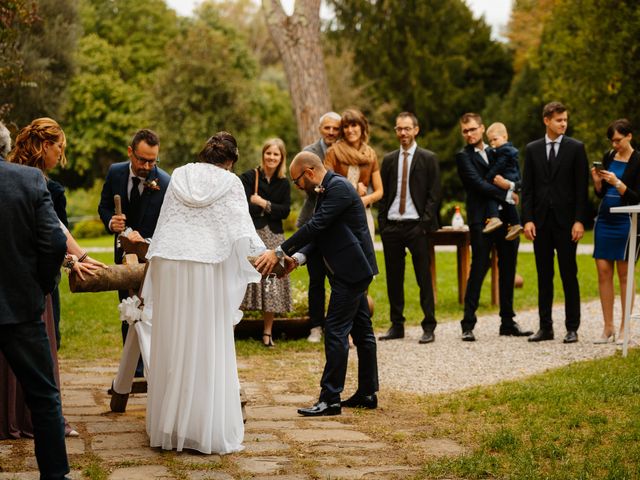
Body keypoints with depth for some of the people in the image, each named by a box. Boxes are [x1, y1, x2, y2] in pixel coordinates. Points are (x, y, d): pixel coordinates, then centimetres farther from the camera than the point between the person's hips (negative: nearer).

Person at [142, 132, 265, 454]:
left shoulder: (179, 176, 13)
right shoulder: (230, 183, 3)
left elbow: (163, 223, 16)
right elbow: (241, 230, -5)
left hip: (169, 264, 4)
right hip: (207, 268, -3)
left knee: (172, 346, 10)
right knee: (208, 348, 0)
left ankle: (168, 428, 16)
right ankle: (208, 432, -1)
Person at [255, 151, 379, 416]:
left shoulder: (338, 188, -18)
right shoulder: (327, 190, 13)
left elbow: (315, 226, -25)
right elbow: (318, 232, 11)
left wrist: (279, 252, -23)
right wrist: (298, 258, -5)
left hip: (351, 270, -11)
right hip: (353, 270, 11)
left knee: (336, 330, -10)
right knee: (361, 330, 14)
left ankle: (330, 399, -8)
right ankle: (367, 393, 21)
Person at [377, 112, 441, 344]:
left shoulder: (428, 159, 3)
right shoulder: (389, 160, 13)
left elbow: (434, 193, -1)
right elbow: (382, 193, 12)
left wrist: (425, 222, -10)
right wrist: (382, 222, 2)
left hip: (416, 226, -4)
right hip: (391, 226, 4)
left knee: (424, 278, -3)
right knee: (393, 278, 7)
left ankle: (429, 327, 0)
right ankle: (397, 325, 14)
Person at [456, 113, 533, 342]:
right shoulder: (463, 156, 0)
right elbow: (479, 184, -12)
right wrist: (507, 195, -11)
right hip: (482, 220, -6)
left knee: (508, 271, 9)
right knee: (478, 270, -8)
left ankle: (508, 322, 17)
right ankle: (468, 325, -4)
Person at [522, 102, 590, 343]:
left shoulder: (576, 148, 1)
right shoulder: (532, 149, 8)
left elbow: (582, 187, -2)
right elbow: (527, 187, 7)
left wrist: (579, 220, -10)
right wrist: (527, 219, -2)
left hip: (566, 221, -2)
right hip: (541, 221, 3)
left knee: (569, 276, 0)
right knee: (544, 276, 7)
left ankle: (572, 328, 5)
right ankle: (545, 327, 12)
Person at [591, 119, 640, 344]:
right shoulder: (608, 157, 10)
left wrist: (617, 183, -21)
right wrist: (597, 181, -5)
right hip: (604, 219, 5)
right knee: (603, 272, 1)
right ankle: (608, 327, 5)